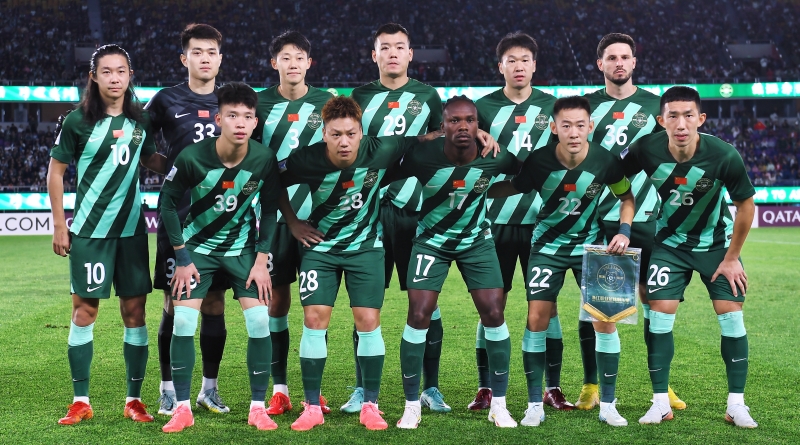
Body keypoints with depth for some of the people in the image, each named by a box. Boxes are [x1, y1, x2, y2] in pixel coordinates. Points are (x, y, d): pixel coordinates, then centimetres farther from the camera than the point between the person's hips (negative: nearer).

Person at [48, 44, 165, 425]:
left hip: (132, 229, 3)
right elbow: (55, 171, 1)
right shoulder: (77, 121, -5)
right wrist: (59, 225, -2)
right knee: (84, 309, 0)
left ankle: (134, 400, 13)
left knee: (134, 311, 3)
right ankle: (81, 401, 10)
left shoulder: (141, 121, 4)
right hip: (89, 230, -3)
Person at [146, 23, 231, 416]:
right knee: (175, 303, 0)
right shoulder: (166, 100, 2)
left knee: (215, 303, 6)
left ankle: (209, 388, 18)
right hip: (177, 217, -2)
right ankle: (169, 389, 11)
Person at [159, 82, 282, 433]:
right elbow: (169, 204, -10)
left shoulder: (264, 160, -19)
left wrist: (261, 259, -7)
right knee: (183, 322, -8)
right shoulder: (192, 157, -24)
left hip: (242, 247, 1)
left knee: (259, 321, -9)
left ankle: (258, 408, 5)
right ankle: (182, 408, 5)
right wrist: (183, 258, -10)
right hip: (197, 246, -1)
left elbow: (269, 210, -4)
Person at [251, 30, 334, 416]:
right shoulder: (260, 104, 4)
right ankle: (279, 389, 11)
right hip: (274, 214, 0)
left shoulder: (327, 104, 5)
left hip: (317, 214, 0)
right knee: (276, 297, 3)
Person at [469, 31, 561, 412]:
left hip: (541, 220, 1)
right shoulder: (483, 107, 4)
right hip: (496, 221, -1)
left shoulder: (552, 107, 7)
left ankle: (553, 388, 10)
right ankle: (485, 389, 10)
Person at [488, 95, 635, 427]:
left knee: (605, 318, -6)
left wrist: (624, 231, -13)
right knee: (537, 318, -7)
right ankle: (535, 405, 5)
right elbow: (509, 188, -6)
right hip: (548, 246, -1)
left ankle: (608, 405, 8)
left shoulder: (606, 160, -18)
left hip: (590, 244, 1)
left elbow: (626, 197, 0)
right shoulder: (538, 161, -21)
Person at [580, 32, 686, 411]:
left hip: (643, 217, 0)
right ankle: (591, 386, 12)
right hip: (596, 219, 1)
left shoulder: (654, 105, 7)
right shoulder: (587, 105, 8)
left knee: (653, 301, 1)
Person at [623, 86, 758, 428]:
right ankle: (661, 403, 1)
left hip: (717, 243, 0)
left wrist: (732, 257, -7)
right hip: (670, 243, 1)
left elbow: (746, 205, -11)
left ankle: (736, 405, 5)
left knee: (731, 315, -7)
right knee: (660, 313, -9)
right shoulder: (646, 151, -24)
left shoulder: (724, 156, -27)